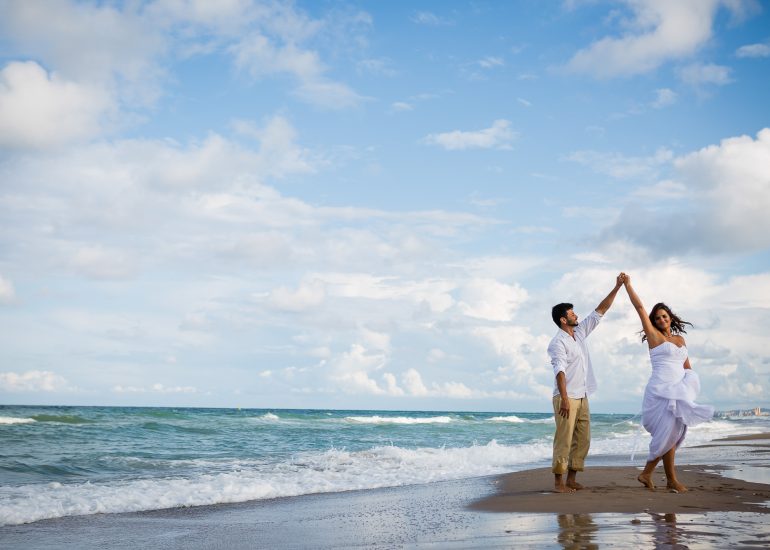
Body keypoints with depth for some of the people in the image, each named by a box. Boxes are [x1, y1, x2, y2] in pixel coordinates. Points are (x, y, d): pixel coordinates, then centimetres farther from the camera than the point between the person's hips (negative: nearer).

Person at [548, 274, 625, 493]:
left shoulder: (580, 333, 13)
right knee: (564, 440, -8)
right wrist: (564, 398, -28)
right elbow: (560, 371, -20)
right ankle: (558, 481, -5)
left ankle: (571, 479, 13)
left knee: (583, 440, 7)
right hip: (567, 398, -8)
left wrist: (617, 288, 12)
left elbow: (599, 311, 16)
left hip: (582, 397, 8)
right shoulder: (558, 342, -11)